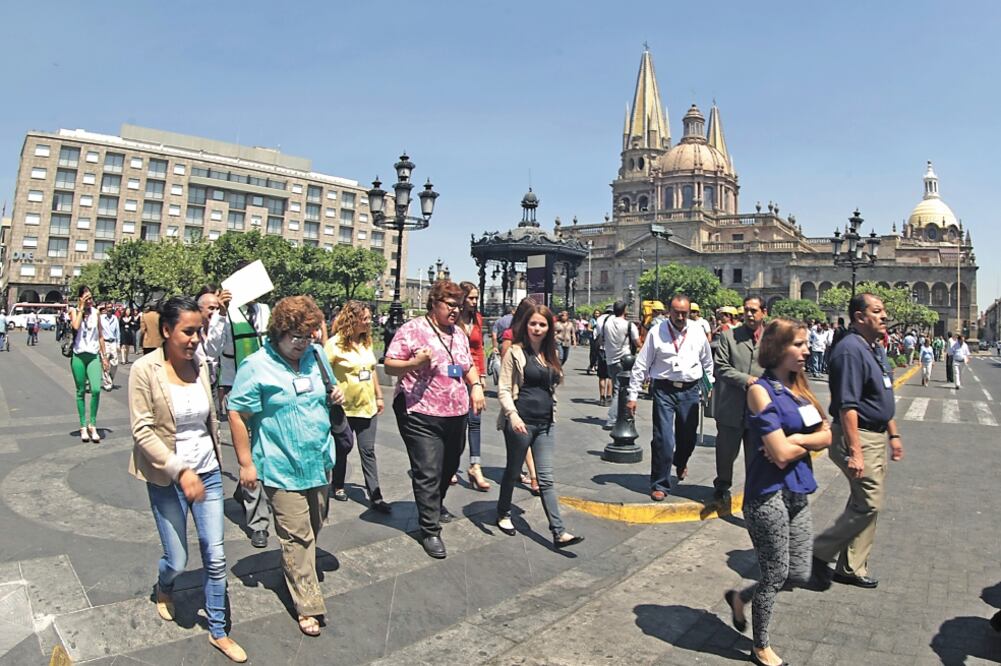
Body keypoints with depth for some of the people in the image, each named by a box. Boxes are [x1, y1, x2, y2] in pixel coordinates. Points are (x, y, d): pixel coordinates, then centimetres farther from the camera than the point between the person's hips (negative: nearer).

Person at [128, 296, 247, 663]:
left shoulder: (200, 366, -1)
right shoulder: (145, 370, -13)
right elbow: (142, 431, -16)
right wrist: (180, 470, -24)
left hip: (208, 472, 3)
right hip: (166, 479, -3)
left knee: (215, 557, 6)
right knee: (177, 560, 9)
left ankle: (218, 631, 23)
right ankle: (164, 588, 46)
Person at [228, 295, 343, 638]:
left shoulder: (316, 356, 4)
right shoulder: (256, 366, -14)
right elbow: (237, 415, -13)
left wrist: (337, 395, -4)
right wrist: (246, 464, -13)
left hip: (319, 462, 6)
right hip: (282, 468, -6)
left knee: (314, 527, 20)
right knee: (297, 536, 1)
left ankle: (293, 570, 45)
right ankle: (309, 606, 13)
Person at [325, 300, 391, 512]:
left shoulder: (366, 342, 8)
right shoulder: (335, 344, -12)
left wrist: (379, 396, 16)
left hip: (367, 406, 5)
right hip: (343, 408, -5)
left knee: (368, 452, 6)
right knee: (343, 447, 10)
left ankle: (375, 496, 8)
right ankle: (337, 485, 34)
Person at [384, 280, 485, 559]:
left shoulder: (459, 334, 13)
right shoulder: (412, 330, -8)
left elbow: (469, 366, 23)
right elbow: (390, 366, -9)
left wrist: (476, 386, 4)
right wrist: (413, 363, -28)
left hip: (456, 415, 7)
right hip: (422, 416, -7)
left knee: (449, 468, 20)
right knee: (428, 474, -5)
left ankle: (436, 505, 45)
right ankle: (430, 531, 7)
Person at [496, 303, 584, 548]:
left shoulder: (550, 355, 11)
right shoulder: (516, 352, -6)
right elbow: (503, 389, -10)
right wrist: (512, 415, -23)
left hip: (545, 424, 5)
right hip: (520, 422, -5)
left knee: (546, 478, 3)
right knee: (513, 470, 12)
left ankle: (558, 532, 0)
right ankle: (503, 513, 35)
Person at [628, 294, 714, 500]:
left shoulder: (698, 332, 2)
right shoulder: (656, 333, -5)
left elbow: (707, 361, 16)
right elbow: (641, 365, -3)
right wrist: (633, 396, -4)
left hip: (690, 390, 3)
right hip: (664, 389, -3)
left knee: (688, 436, 15)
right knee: (663, 439, -7)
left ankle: (680, 463, 49)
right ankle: (660, 485, 10)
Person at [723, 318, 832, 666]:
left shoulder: (799, 387, 8)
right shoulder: (761, 390, -16)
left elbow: (826, 436, 4)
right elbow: (781, 455, -20)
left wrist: (796, 439, -14)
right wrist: (808, 441, -3)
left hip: (798, 492, 8)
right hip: (769, 495, -7)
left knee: (799, 574, 13)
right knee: (775, 576, 7)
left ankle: (740, 597, 39)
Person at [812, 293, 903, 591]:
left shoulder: (876, 350, 13)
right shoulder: (851, 350, -19)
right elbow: (847, 407, -24)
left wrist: (893, 434, 21)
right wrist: (854, 452, -26)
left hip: (877, 437, 10)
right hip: (857, 436, -10)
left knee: (864, 503, 14)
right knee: (868, 504, -7)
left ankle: (852, 568, 25)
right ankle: (819, 553, 6)